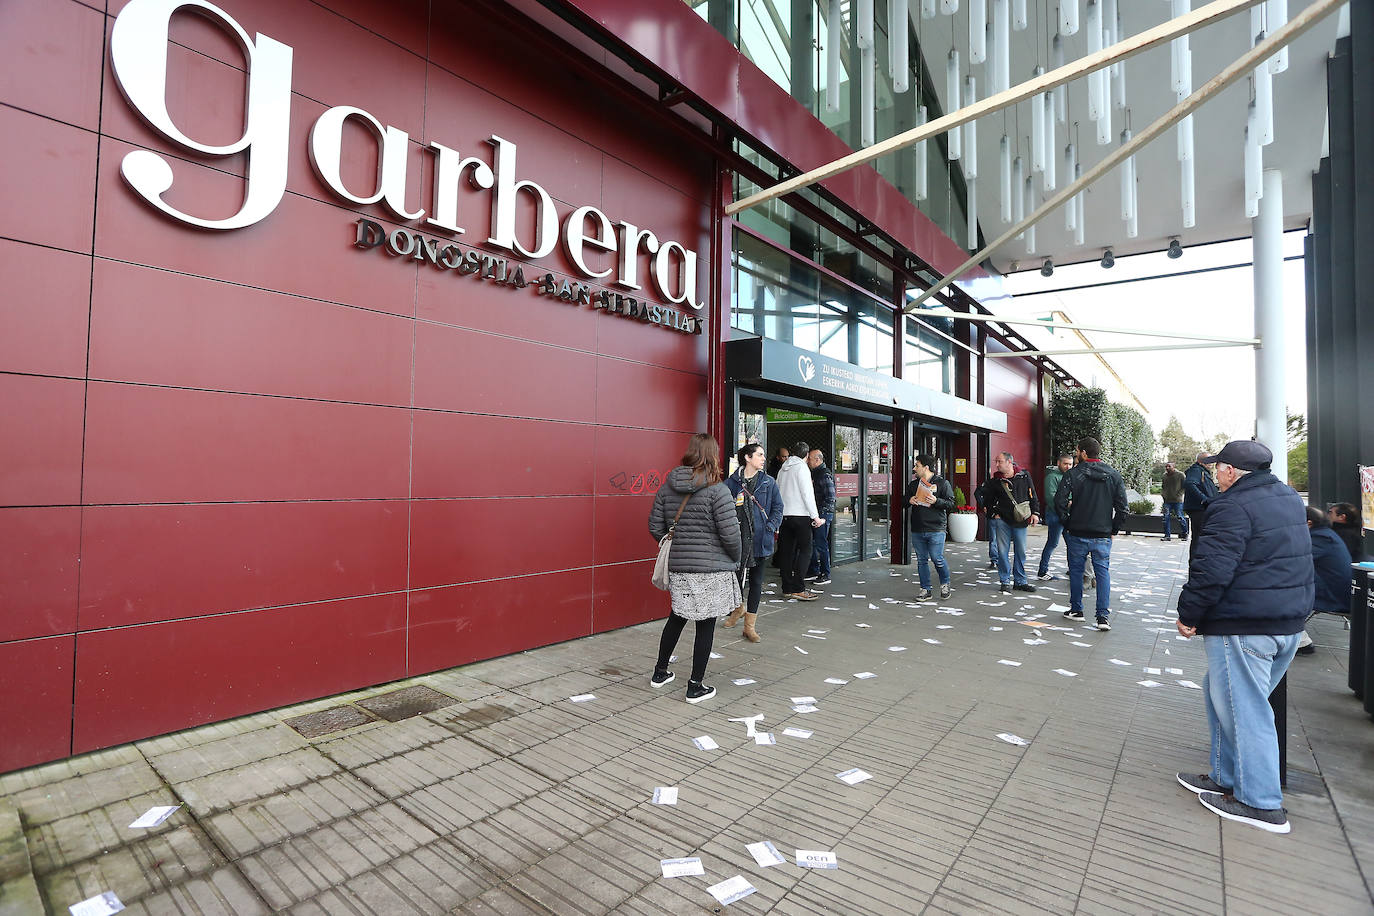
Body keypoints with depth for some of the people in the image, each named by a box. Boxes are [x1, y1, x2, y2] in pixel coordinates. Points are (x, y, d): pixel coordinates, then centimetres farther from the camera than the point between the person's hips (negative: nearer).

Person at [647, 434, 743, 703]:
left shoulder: (667, 487, 3)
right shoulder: (717, 490, -13)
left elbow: (655, 527, 5)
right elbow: (730, 534, -15)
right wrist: (735, 560, 2)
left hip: (678, 568, 6)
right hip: (712, 570, -5)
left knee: (676, 618, 21)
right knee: (706, 625, 7)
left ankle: (660, 673, 35)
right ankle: (696, 686, 17)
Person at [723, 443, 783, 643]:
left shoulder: (769, 482, 5)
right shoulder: (731, 483, -1)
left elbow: (778, 508, 9)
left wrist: (771, 527, -4)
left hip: (760, 540, 1)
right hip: (737, 538, -1)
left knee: (756, 581, 7)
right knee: (736, 576, 8)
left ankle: (750, 626, 18)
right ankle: (738, 607, 41)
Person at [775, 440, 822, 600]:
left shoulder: (782, 470, 16)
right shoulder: (802, 467, -6)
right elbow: (807, 493, -12)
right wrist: (815, 515, -10)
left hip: (784, 515, 7)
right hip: (800, 515, -7)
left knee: (787, 551, 8)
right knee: (805, 550, -3)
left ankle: (787, 588, 12)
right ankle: (798, 588, -9)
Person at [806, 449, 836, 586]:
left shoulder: (825, 475, -13)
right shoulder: (814, 473, 15)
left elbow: (830, 498, -17)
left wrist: (821, 515, -21)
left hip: (823, 514, -9)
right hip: (814, 514, 9)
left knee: (821, 544, -5)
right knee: (812, 543, 13)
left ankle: (825, 575, 3)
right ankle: (814, 571, 24)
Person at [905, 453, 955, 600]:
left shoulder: (942, 483, -2)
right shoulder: (913, 484, 13)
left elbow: (951, 503, -5)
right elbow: (905, 501, 20)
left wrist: (936, 501, -21)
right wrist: (909, 501, -2)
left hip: (935, 530, -5)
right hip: (917, 530, 5)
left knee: (937, 559, -3)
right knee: (921, 560, 8)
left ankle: (945, 584, 23)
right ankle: (925, 589, 18)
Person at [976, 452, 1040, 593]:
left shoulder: (1024, 475, 1)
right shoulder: (995, 480, 1)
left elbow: (1033, 496, 5)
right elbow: (987, 498, 13)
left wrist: (1035, 513, -3)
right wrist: (993, 513, 4)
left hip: (1021, 521, 0)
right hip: (1002, 520, 0)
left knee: (1021, 551, 7)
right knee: (1002, 551, 0)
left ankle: (1020, 581, 19)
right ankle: (1005, 581, 11)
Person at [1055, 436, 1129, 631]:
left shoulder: (1073, 474, -8)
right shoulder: (1114, 475, 1)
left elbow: (1060, 501, -14)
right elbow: (1122, 507, -1)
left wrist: (1067, 523, -1)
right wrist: (1113, 528, 9)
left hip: (1077, 534, -2)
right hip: (1103, 535, 2)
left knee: (1076, 571, 11)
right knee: (1103, 572, 7)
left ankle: (1076, 610, 20)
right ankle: (1104, 616, 2)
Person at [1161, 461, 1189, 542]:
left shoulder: (1180, 474, -3)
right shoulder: (1164, 475, 10)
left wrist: (1179, 495, -8)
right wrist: (1163, 494, 8)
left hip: (1178, 501, -4)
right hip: (1167, 500, 4)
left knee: (1180, 517, -1)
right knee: (1166, 518, 0)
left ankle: (1185, 534, 16)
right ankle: (1167, 535, 6)